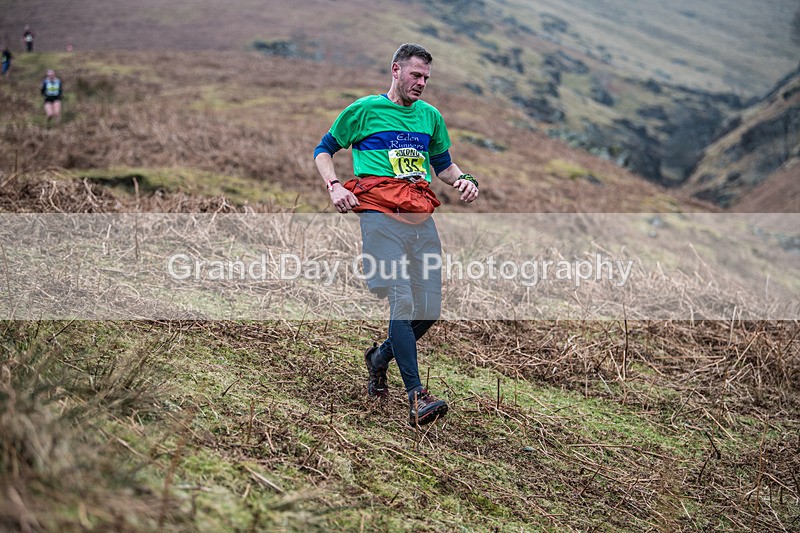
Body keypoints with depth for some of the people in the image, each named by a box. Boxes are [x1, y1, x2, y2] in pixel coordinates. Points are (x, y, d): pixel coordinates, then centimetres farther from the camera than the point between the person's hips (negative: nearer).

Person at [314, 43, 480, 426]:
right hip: (381, 215, -5)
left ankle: (380, 357, 29)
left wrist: (463, 179, 8)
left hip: (422, 219, 5)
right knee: (402, 300, -18)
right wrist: (334, 186, -5)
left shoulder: (430, 115, 22)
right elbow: (323, 151, 14)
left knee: (429, 310, 1)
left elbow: (443, 164, 31)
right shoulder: (364, 110, 9)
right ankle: (416, 397, -20)